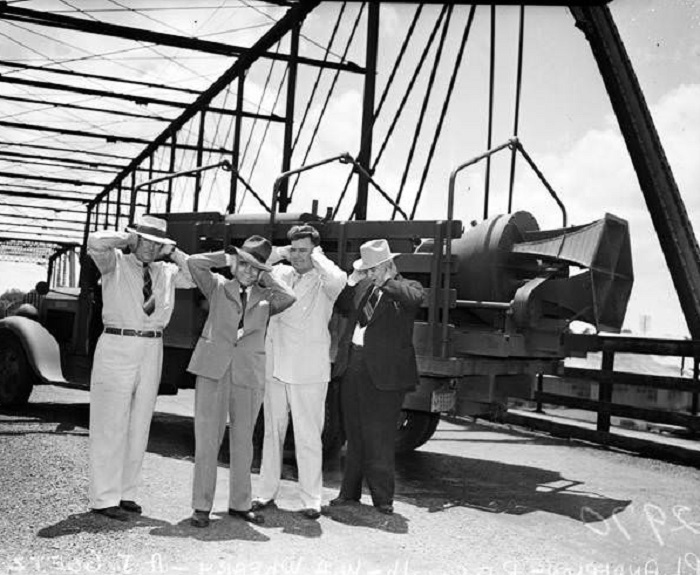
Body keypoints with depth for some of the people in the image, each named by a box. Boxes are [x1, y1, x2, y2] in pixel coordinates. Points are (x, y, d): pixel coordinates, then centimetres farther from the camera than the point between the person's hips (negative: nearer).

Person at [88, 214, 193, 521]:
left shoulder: (166, 272, 12)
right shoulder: (116, 263, -1)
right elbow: (95, 242, -19)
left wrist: (174, 253, 6)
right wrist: (128, 238, -6)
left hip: (152, 351, 6)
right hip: (117, 348, -5)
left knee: (139, 426, 9)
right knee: (111, 426, -3)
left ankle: (125, 493, 19)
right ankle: (104, 498, 3)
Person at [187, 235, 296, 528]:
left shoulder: (265, 298, 12)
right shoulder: (218, 287, 11)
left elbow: (289, 298, -8)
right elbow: (194, 263, -3)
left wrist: (265, 277, 3)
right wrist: (227, 257, 5)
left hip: (249, 374, 2)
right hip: (213, 369, -2)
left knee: (243, 440, 10)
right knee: (207, 438, -1)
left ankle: (240, 503, 23)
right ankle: (202, 506, 9)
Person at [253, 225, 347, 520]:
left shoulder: (323, 282, -5)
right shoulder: (279, 274, 9)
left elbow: (338, 279, -27)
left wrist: (317, 256, -11)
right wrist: (278, 253, 3)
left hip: (309, 371, -5)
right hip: (274, 366, 5)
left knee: (308, 437, -2)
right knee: (272, 432, 13)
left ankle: (311, 500, 7)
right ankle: (268, 492, 24)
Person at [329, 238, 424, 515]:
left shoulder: (406, 287, -4)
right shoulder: (363, 287, 13)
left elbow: (414, 298, -25)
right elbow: (343, 307, 16)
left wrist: (385, 282, -21)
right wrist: (352, 281, 3)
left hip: (383, 373, -6)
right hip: (353, 367, 6)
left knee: (379, 438, -1)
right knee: (354, 435, 15)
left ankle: (383, 497, 11)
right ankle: (350, 492, 27)